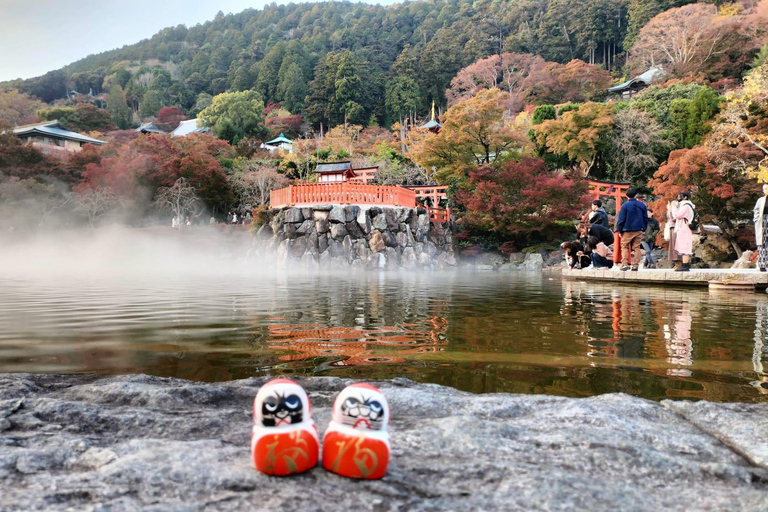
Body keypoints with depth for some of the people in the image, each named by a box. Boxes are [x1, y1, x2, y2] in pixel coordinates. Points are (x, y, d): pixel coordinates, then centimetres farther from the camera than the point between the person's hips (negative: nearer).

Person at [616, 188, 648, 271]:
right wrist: (644, 229, 19)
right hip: (639, 230, 4)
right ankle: (635, 265, 4)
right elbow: (646, 218, 11)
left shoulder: (625, 205, -8)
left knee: (624, 247, 3)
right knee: (636, 247, 8)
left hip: (627, 230, -4)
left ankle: (624, 264, -9)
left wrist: (620, 231, 1)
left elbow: (621, 219, -6)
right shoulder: (642, 205, 5)